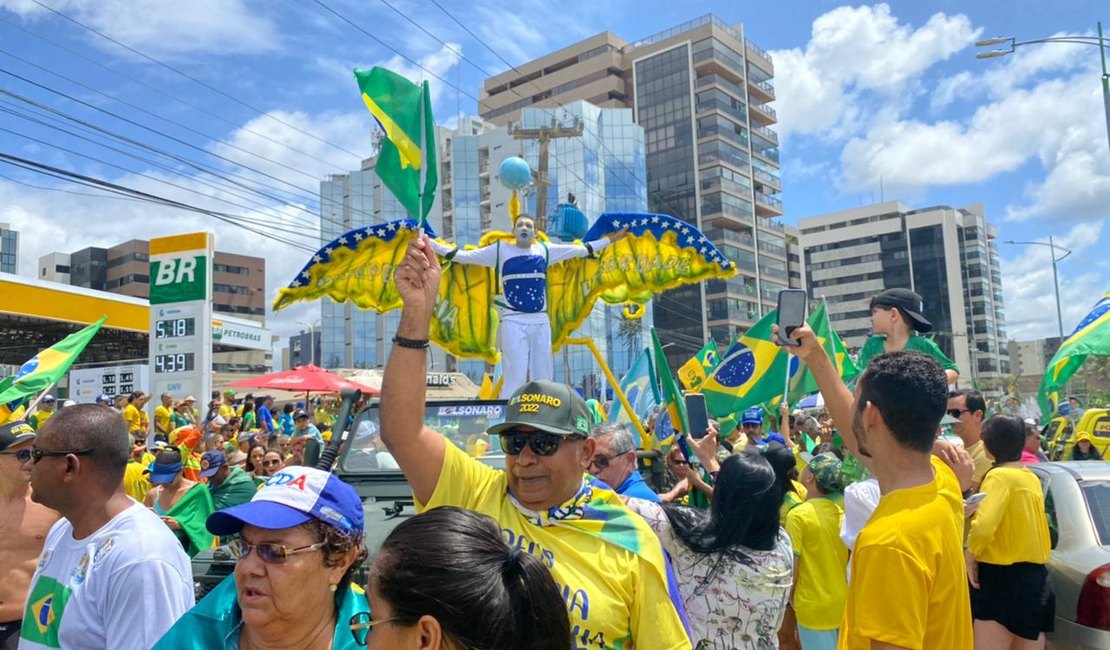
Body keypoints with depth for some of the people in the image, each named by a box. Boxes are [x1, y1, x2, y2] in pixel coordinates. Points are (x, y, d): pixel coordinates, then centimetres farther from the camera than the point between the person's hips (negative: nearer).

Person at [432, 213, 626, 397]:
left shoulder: (544, 250, 10)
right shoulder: (500, 250, 2)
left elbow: (581, 249, 18)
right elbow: (462, 256, 1)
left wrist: (609, 240, 19)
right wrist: (431, 244, -5)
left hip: (541, 322, 4)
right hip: (513, 322, -4)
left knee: (543, 378, 8)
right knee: (514, 379, -8)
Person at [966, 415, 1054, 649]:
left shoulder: (999, 476, -15)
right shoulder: (1031, 478, 11)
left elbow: (983, 526, -27)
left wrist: (971, 555, -12)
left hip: (1003, 579, -9)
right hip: (1035, 577, 9)